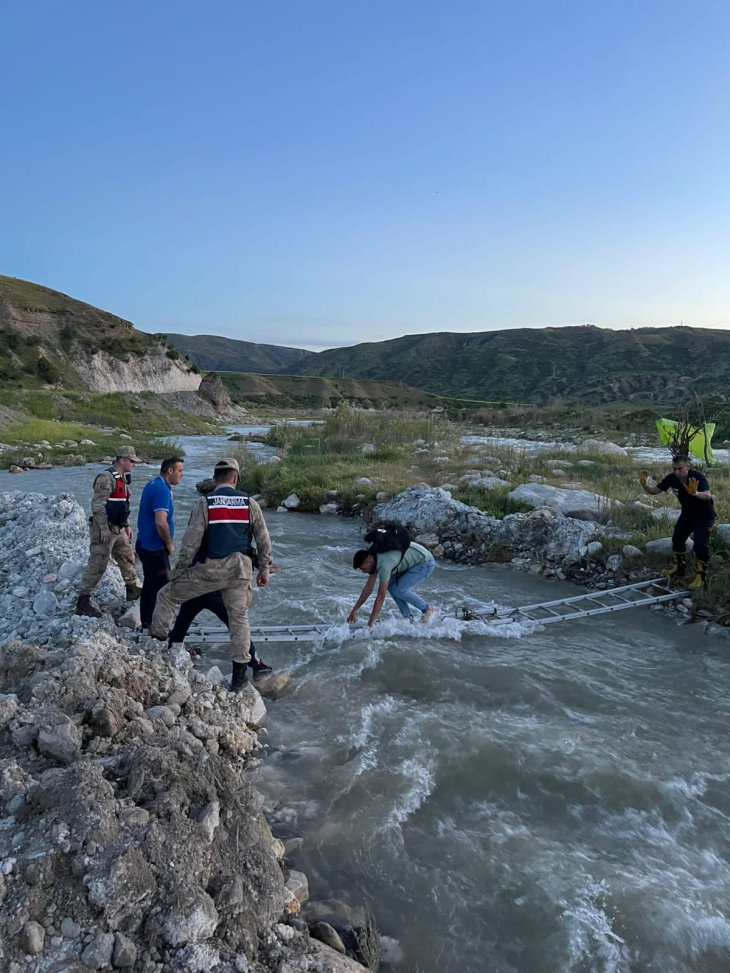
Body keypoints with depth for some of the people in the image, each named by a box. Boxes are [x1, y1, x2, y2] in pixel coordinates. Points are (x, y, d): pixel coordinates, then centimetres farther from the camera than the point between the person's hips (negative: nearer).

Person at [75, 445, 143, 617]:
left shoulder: (122, 478, 13)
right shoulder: (107, 477, -18)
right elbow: (97, 505, -23)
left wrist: (127, 525, 21)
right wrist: (104, 529, -24)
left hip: (118, 529, 10)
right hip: (105, 529, -10)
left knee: (127, 558, 20)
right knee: (97, 565, -6)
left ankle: (132, 589, 36)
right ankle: (83, 602, 0)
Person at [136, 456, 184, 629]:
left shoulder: (152, 485, 11)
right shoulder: (162, 489, -21)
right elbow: (161, 522, -29)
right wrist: (169, 544, -13)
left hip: (146, 544, 10)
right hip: (155, 548, -10)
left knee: (150, 584, 18)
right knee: (161, 586, -3)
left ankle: (147, 622, 28)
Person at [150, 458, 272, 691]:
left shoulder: (205, 503, -4)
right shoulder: (249, 503, 4)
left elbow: (191, 541, -6)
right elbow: (263, 540, 8)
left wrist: (179, 570, 4)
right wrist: (264, 569, 18)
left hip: (210, 569, -3)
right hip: (240, 570, 3)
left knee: (167, 595, 17)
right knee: (239, 618, 14)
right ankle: (239, 676, 17)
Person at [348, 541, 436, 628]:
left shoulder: (384, 564, -30)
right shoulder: (374, 559, -2)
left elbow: (381, 596, -28)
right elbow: (368, 588, 6)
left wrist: (370, 623, -24)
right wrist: (355, 610, 7)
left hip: (426, 563, -9)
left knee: (398, 589, -15)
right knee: (390, 585, 0)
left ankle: (427, 609, 3)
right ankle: (408, 617, 7)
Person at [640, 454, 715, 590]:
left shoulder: (698, 477, -34)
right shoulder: (672, 478, -16)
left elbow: (708, 495, -51)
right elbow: (654, 491, -10)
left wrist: (695, 493, -72)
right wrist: (645, 485, -32)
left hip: (704, 515, -6)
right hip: (687, 513, 6)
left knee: (700, 543, -15)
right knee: (677, 538, 9)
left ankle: (701, 575, -2)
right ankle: (679, 566, 31)